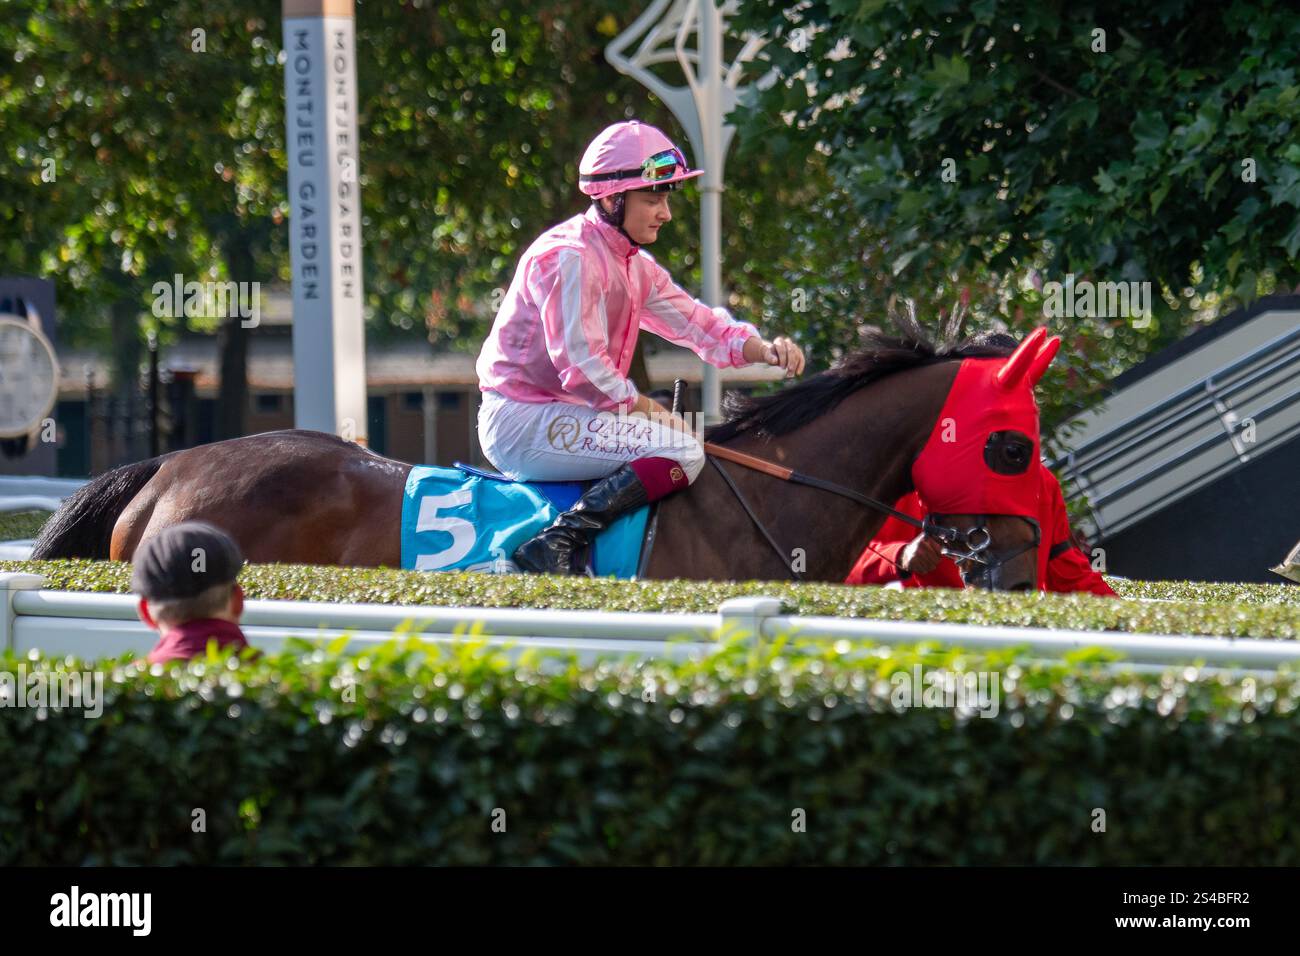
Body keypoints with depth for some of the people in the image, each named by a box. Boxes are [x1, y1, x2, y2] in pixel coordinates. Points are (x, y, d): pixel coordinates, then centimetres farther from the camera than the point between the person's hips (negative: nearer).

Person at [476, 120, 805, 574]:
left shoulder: (634, 265, 15)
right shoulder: (569, 256, -16)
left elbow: (697, 323, 13)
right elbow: (583, 370, -20)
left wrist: (763, 349, -6)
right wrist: (659, 415, -14)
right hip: (524, 422, -10)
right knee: (682, 452, -20)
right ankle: (557, 545, -27)